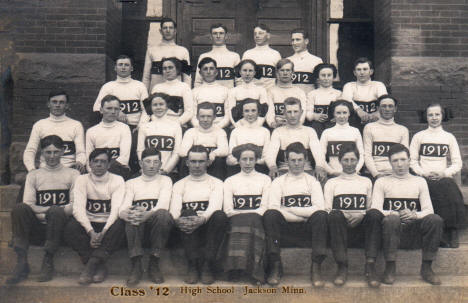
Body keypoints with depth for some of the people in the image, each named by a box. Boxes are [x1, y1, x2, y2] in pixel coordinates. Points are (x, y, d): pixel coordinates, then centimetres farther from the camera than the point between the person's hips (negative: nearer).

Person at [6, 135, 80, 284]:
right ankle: (21, 262, -29)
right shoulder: (33, 175, 21)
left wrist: (49, 211, -11)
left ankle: (48, 261, -25)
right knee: (19, 208, -27)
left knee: (56, 213, -35)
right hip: (37, 229, 2)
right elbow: (28, 204, 6)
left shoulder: (72, 174, 14)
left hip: (60, 225, -2)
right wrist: (50, 210, -10)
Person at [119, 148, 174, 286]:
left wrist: (147, 214, -29)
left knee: (163, 214, -34)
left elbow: (163, 206, -6)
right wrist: (126, 214, -26)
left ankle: (154, 264, -24)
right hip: (137, 227, 1)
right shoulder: (131, 183, 18)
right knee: (134, 215, -32)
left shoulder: (165, 180, 14)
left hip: (156, 223, -1)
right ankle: (136, 265, -32)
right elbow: (122, 209, 2)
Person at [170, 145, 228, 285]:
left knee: (220, 216, -32)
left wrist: (202, 219, -29)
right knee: (188, 214, -33)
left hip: (208, 224, 0)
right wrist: (178, 220, -26)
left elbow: (215, 206, -6)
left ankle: (207, 265, -30)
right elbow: (174, 209, 1)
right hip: (188, 229, 0)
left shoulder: (216, 183, 15)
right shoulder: (180, 185, 19)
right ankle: (193, 264, -31)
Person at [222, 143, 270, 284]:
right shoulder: (230, 181, 21)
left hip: (257, 221, 0)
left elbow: (264, 209, 5)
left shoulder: (265, 179, 19)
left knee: (252, 219, -35)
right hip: (235, 222, 0)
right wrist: (251, 214, -7)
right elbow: (228, 210, 7)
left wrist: (240, 213, -7)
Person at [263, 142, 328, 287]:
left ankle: (316, 267, -26)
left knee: (321, 215, -30)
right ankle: (275, 265, -25)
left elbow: (319, 208, -2)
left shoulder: (313, 181, 16)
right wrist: (303, 214, -9)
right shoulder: (278, 182, 15)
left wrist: (289, 210, -6)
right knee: (270, 215, -30)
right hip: (285, 229, 0)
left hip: (307, 229, 0)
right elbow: (273, 208, -3)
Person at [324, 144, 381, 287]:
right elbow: (327, 209, 9)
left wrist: (362, 216, -5)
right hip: (341, 225, -1)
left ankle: (370, 265, -37)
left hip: (362, 225, 1)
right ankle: (342, 267, -34)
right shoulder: (332, 183, 21)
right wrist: (343, 215, -11)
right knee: (335, 216, -36)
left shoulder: (366, 182, 27)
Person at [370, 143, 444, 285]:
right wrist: (395, 214, -17)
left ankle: (426, 268, -17)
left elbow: (429, 210, 9)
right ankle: (390, 268, -27)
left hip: (414, 231, 2)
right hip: (392, 228, -2)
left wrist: (414, 215, -14)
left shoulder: (420, 181, 21)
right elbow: (375, 210, 2)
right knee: (392, 219, -36)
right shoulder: (382, 182, 15)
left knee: (436, 219, -27)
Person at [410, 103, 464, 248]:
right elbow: (412, 161, 8)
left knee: (450, 189, -31)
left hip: (444, 178, 1)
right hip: (424, 179, -1)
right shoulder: (419, 136, 14)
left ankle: (452, 232, -24)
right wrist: (424, 173, -9)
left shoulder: (449, 137, 17)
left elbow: (457, 163, 11)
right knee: (434, 189, -32)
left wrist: (444, 173, -7)